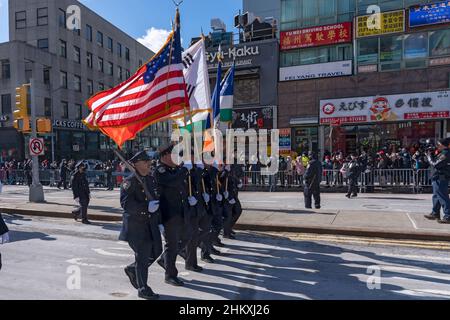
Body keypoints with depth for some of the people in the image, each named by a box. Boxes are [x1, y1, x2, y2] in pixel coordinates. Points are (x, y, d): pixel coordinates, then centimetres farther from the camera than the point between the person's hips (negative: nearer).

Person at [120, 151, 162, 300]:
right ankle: (143, 289, 19)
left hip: (151, 223, 8)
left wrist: (159, 222, 15)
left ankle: (132, 269, 36)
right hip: (136, 225, -7)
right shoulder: (130, 181, -12)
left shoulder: (151, 179, 11)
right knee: (142, 256, 1)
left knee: (156, 251, 12)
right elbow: (125, 202, -23)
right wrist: (147, 207, -28)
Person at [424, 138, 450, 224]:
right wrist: (431, 155, 4)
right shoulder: (443, 153, 12)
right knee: (436, 196, 17)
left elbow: (435, 164, -22)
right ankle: (435, 214, 27)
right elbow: (436, 162, 17)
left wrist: (429, 156, -9)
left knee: (443, 197, -8)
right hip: (438, 178, 11)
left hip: (440, 179, -11)